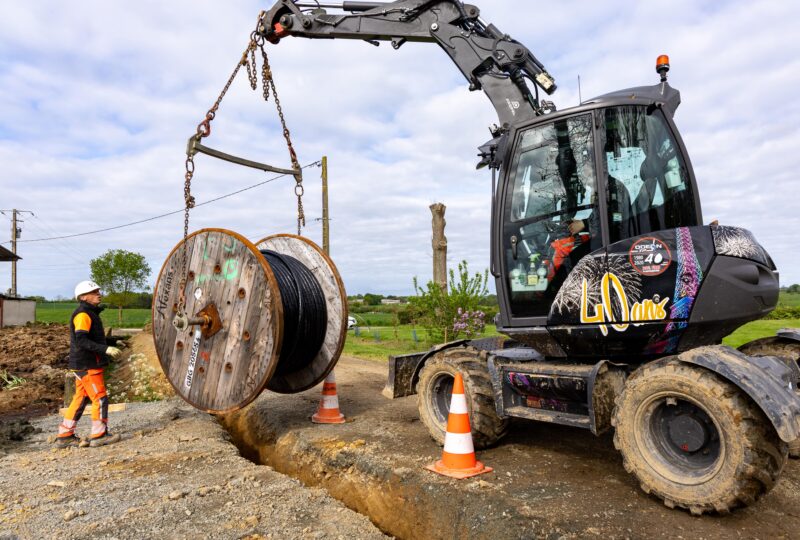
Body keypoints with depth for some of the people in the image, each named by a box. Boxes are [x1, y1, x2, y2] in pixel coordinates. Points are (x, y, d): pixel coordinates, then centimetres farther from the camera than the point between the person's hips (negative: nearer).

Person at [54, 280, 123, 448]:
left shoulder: (90, 313, 16)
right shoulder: (83, 315, -16)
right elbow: (81, 341, -25)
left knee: (80, 399, 14)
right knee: (100, 398, -4)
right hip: (87, 365, -10)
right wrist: (106, 349, -28)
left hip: (84, 364, 10)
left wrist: (108, 347, 20)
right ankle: (99, 435, 3)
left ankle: (65, 436, 21)